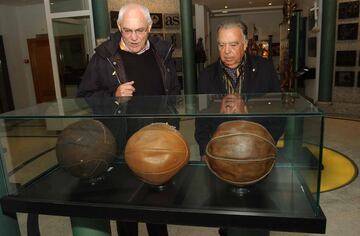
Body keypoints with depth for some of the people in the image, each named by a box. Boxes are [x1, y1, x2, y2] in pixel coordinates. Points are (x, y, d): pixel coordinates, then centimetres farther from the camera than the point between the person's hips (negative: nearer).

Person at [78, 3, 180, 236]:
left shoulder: (162, 52, 4)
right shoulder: (104, 56, -7)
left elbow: (174, 93, 14)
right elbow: (86, 95, -2)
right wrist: (114, 97, -20)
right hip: (121, 145, -3)